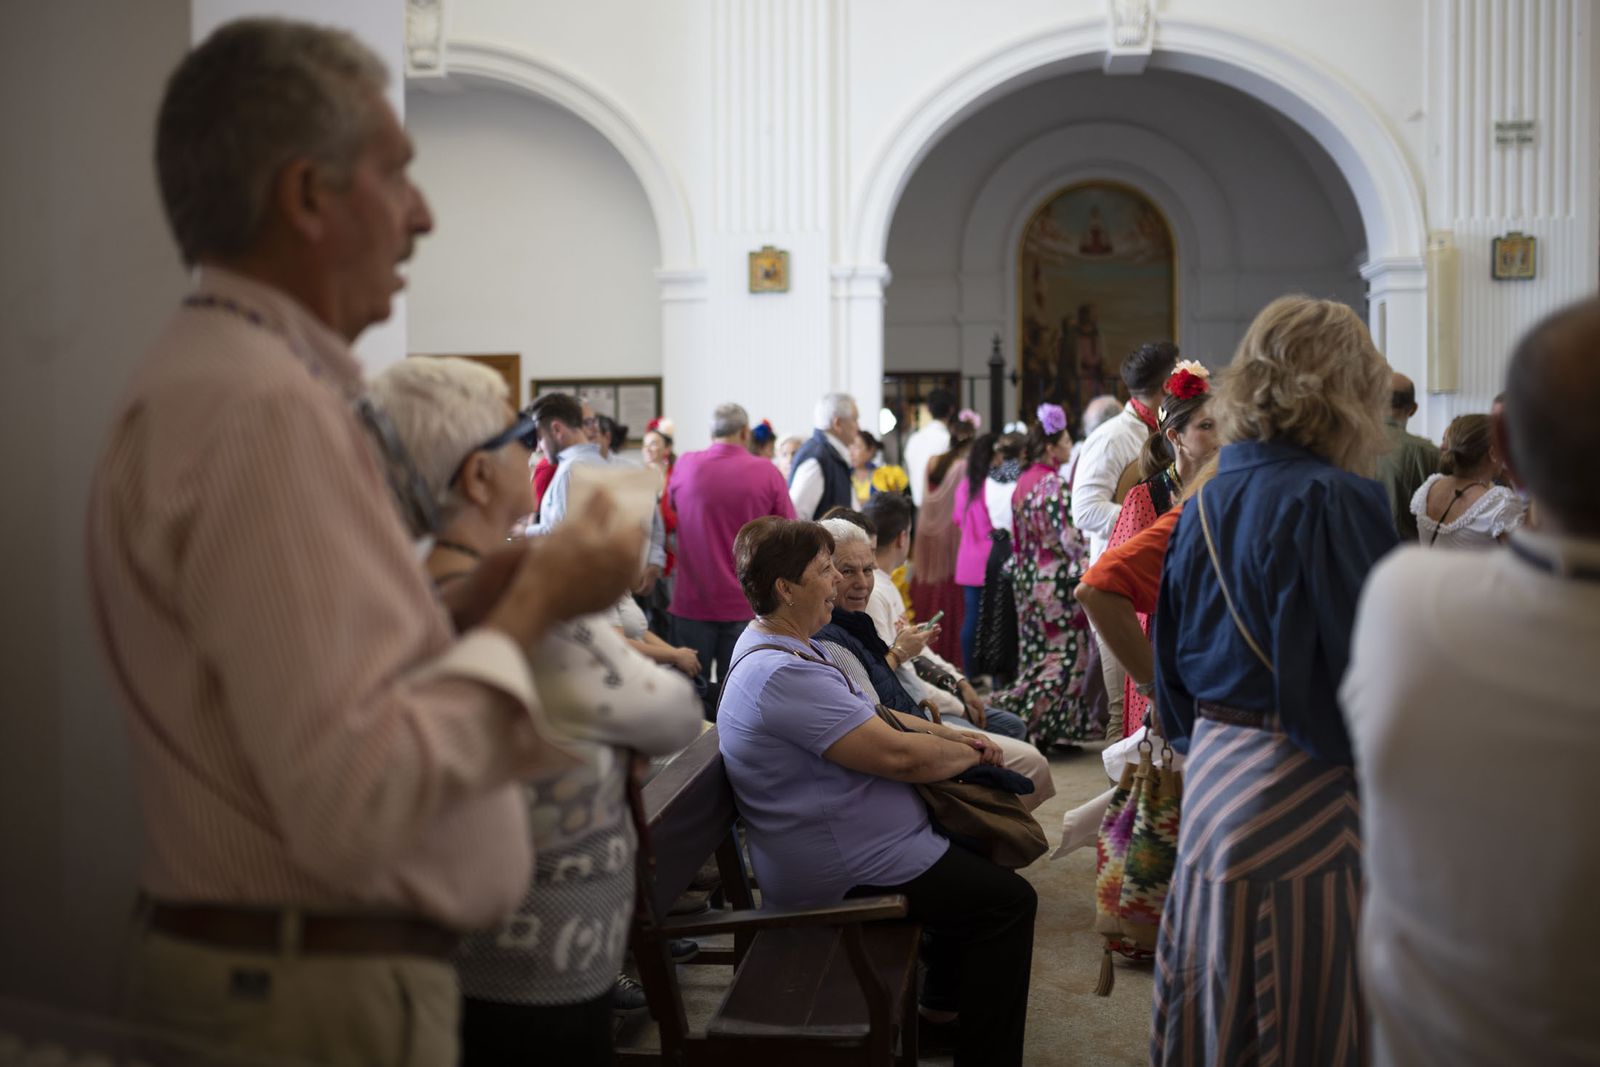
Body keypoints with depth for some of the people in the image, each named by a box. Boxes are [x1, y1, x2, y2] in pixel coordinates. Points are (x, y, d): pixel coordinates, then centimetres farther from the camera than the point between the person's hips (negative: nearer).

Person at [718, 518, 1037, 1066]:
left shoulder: (785, 650, 7)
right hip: (839, 872, -11)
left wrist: (952, 735, 6)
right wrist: (971, 753, -10)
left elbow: (872, 717, 18)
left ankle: (945, 999, 37)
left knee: (975, 853, 25)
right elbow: (898, 755, -28)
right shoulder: (782, 674, -29)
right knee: (1008, 899, -6)